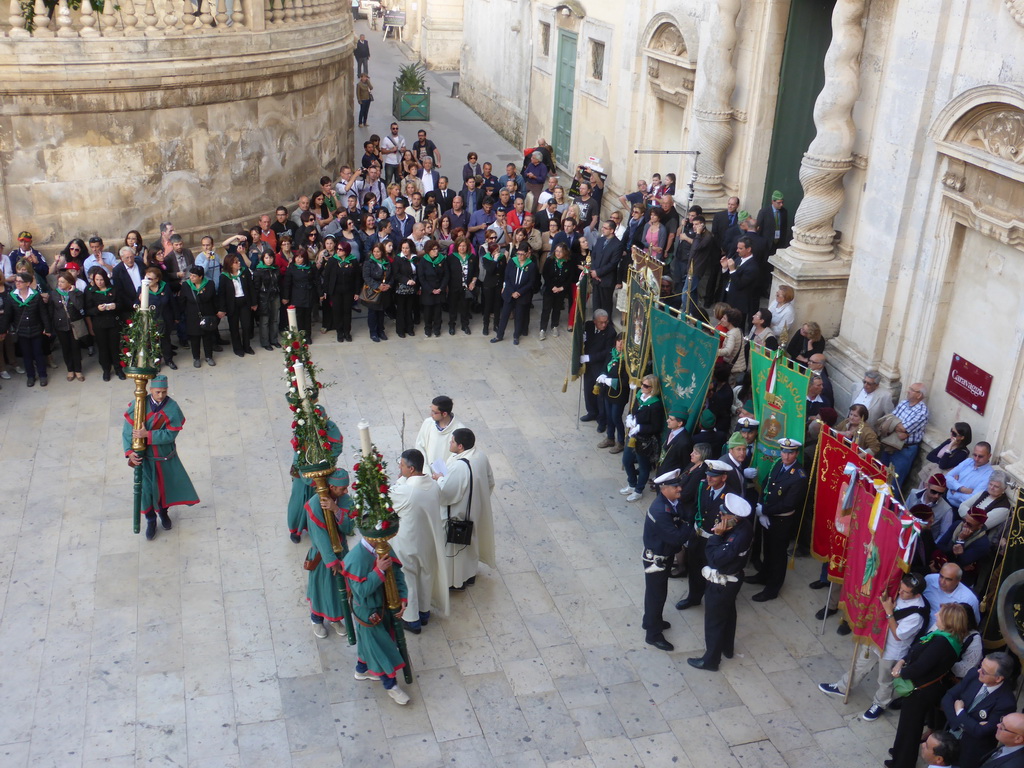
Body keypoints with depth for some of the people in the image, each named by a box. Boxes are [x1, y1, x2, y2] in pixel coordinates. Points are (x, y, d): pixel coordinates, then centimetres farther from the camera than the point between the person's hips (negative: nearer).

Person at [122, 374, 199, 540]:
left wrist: (147, 434, -29)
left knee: (166, 485, 17)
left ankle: (163, 511, 47)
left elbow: (171, 434, -22)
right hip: (145, 457, 0)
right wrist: (129, 451, -23)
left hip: (166, 457, 1)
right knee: (146, 489, 2)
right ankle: (151, 521, 26)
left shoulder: (172, 408, -18)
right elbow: (127, 430, -12)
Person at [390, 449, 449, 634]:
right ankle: (425, 612, 43)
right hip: (429, 541, 6)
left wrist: (401, 478, -13)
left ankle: (412, 620, 30)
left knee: (408, 581, 15)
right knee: (426, 576, 25)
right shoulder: (434, 486, -12)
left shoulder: (403, 491, -32)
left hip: (407, 544, -6)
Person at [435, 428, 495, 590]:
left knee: (456, 545, 12)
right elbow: (490, 482, 3)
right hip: (476, 509, 8)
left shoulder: (459, 466, -36)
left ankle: (456, 581, 30)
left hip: (458, 513, -8)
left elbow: (446, 493, -28)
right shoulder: (480, 456, -10)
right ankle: (471, 574, 44)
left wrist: (440, 478, -10)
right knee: (471, 540, 26)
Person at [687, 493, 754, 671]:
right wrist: (719, 532, -16)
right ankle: (727, 648, 50)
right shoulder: (744, 525, -12)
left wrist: (717, 534, -31)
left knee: (714, 621, 10)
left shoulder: (737, 538, -39)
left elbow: (715, 558, -32)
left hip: (721, 584, -9)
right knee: (728, 614, 29)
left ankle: (711, 660, 28)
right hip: (733, 578, 9)